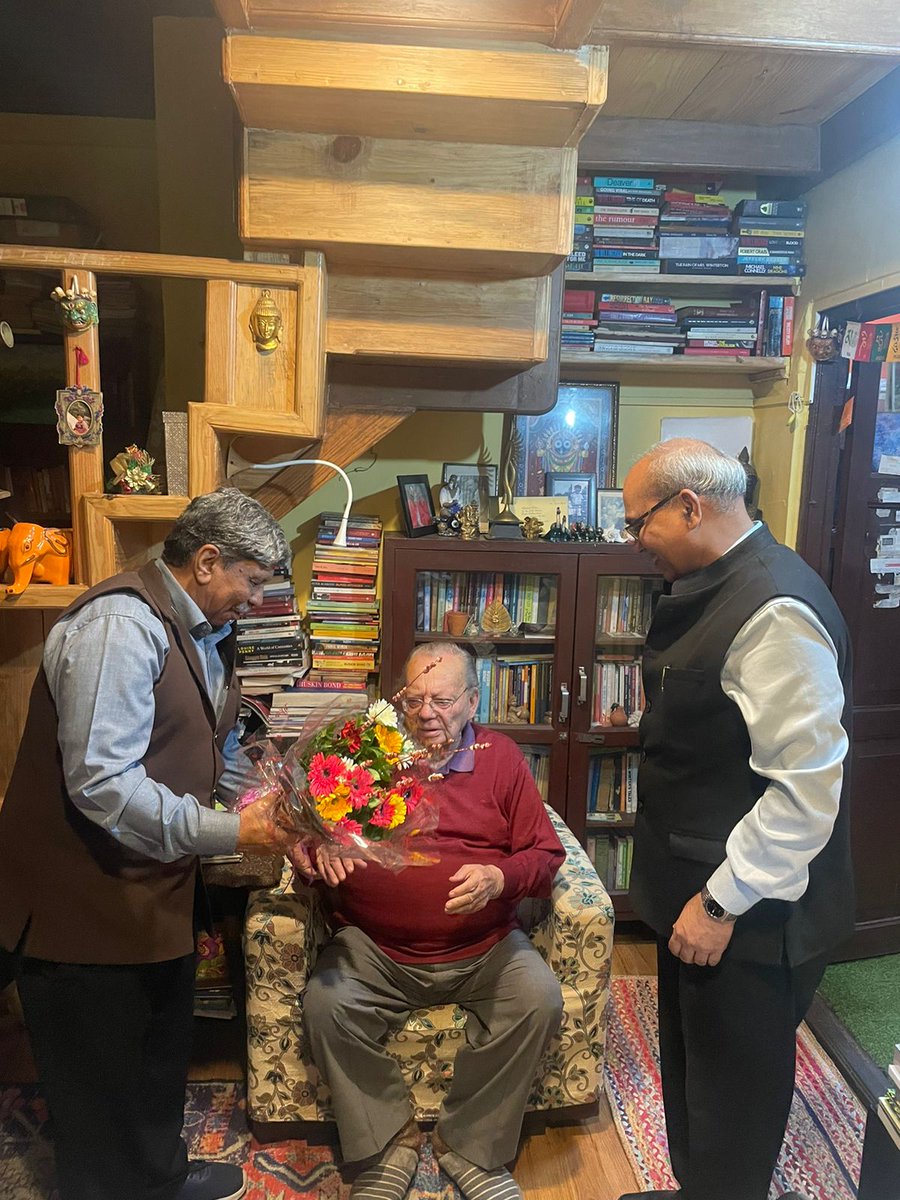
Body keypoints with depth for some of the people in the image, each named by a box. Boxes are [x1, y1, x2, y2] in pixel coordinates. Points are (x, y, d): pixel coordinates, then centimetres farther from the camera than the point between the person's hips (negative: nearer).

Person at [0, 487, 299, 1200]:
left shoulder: (204, 633, 8)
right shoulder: (121, 626, -24)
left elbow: (219, 754, 17)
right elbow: (101, 782, -31)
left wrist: (275, 815, 3)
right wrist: (224, 833, -27)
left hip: (156, 886, 10)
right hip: (86, 895, -9)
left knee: (163, 1054, 24)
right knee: (104, 1079, 10)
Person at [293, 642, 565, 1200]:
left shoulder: (501, 757, 5)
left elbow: (546, 853, 2)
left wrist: (499, 878, -18)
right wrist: (320, 850, -16)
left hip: (484, 948, 0)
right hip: (375, 949, 0)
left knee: (540, 1001, -24)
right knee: (325, 1004, -25)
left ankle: (470, 1145, 0)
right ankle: (391, 1139, 0)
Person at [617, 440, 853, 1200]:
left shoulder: (776, 609, -25)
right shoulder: (715, 589, 6)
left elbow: (807, 786, -26)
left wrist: (723, 903, -18)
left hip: (749, 916, -9)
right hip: (701, 889, 9)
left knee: (732, 1095, 12)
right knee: (689, 1066, 25)